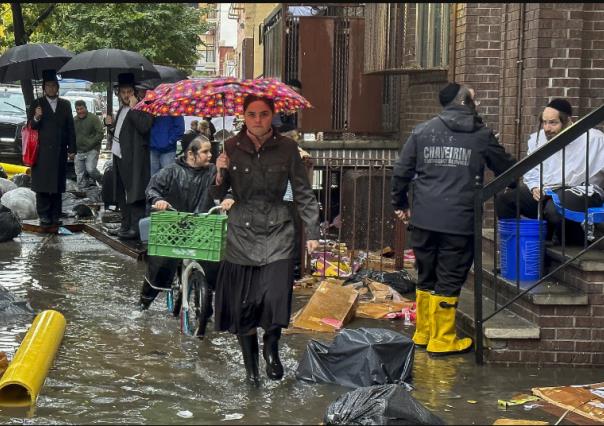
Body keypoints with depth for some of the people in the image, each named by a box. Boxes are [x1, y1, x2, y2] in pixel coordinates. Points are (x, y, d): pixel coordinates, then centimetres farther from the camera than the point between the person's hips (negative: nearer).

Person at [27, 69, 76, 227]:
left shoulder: (65, 104, 13)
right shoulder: (36, 104, 6)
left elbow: (70, 128, 10)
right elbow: (30, 127, 2)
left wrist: (72, 149, 5)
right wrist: (36, 118, -20)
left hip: (60, 152, 2)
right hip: (42, 152, -2)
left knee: (58, 185, 3)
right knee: (42, 184, -4)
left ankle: (56, 215, 7)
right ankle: (44, 215, -1)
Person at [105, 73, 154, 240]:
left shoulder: (141, 108, -7)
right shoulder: (121, 110, 20)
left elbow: (144, 126, -25)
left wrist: (134, 108, -19)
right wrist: (111, 125, 7)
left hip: (134, 158, -9)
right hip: (119, 156, 9)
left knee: (134, 193, -10)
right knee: (122, 193, 14)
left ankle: (136, 228, -10)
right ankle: (126, 225, 22)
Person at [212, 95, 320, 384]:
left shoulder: (286, 148, -1)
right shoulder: (231, 148, 1)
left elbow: (303, 193, 5)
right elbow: (218, 196, 3)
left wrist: (312, 232, 1)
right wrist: (220, 175, -17)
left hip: (277, 232, -1)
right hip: (242, 233, 1)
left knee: (276, 298, -14)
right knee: (243, 304, 3)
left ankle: (271, 347, 16)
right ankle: (250, 365, 22)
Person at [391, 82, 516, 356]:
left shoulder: (422, 131, 6)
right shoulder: (482, 136, 1)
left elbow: (401, 172, 5)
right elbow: (507, 169, 14)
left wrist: (400, 204, 20)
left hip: (424, 220, 3)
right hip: (460, 221, -3)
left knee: (426, 278, 16)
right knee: (449, 280, 4)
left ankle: (423, 333, 25)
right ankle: (441, 341, 9)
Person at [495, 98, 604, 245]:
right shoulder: (537, 138, 10)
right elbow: (530, 172, 18)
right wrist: (535, 187, -3)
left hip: (581, 191, -6)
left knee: (555, 208, -39)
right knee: (503, 202, -9)